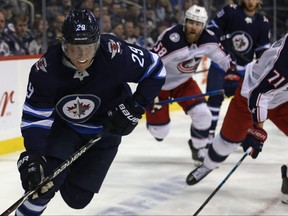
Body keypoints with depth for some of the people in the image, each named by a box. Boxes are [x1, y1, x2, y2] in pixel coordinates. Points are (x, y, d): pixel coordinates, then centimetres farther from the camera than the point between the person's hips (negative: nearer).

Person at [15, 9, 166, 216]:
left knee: (77, 197, -2)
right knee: (48, 176, -24)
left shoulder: (116, 54, -31)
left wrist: (134, 108, -21)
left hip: (106, 129, 0)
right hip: (63, 126, 0)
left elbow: (155, 70, -15)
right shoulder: (46, 69, -28)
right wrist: (31, 157, -33)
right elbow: (35, 117, -21)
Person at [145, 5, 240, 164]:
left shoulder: (207, 39, -15)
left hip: (183, 82, 5)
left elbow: (224, 58, -3)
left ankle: (199, 148, 14)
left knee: (202, 114, -13)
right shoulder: (171, 38, -33)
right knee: (159, 131, -4)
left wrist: (231, 77, -18)